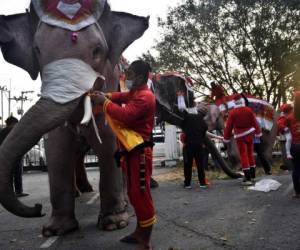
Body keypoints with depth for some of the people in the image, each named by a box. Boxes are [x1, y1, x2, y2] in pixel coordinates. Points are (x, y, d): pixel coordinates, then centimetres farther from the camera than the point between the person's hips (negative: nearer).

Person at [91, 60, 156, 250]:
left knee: (141, 194, -8)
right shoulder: (134, 93, 20)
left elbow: (125, 116, -26)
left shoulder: (145, 97, -15)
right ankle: (140, 232, 30)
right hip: (131, 151, 11)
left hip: (139, 152, -11)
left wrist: (104, 102, -16)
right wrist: (104, 96, 1)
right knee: (135, 194, 17)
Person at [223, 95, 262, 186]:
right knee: (250, 154, 16)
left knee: (244, 156, -3)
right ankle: (252, 175, 26)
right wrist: (258, 133, 14)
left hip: (240, 137, -3)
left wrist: (226, 138, 1)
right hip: (250, 134, 4)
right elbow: (254, 122, 2)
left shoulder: (232, 112, -11)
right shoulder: (249, 110, -4)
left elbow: (229, 126, -8)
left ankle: (248, 178, -7)